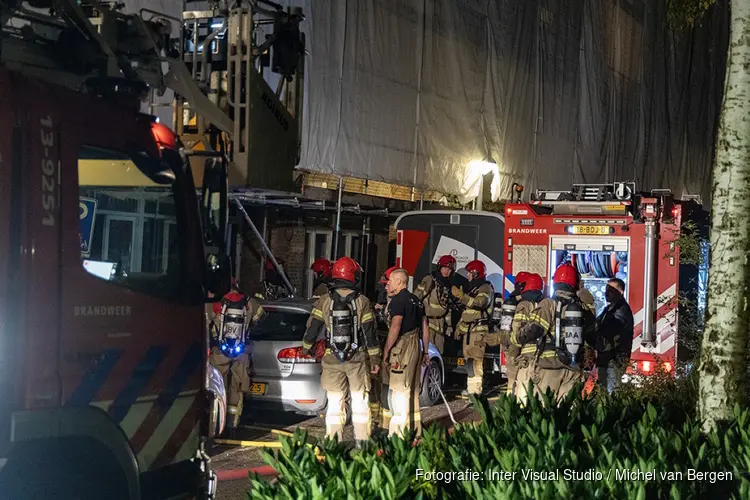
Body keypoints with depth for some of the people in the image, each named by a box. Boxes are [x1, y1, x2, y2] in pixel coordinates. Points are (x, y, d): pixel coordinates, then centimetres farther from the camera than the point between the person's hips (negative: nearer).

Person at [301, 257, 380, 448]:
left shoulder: (324, 301, -4)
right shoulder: (362, 302, -7)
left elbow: (312, 328, 1)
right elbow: (370, 333, -5)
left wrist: (306, 348, 16)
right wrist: (375, 359, 3)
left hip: (332, 360, 1)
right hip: (357, 359, -1)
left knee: (335, 401, 7)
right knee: (359, 400, 10)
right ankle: (361, 440, 13)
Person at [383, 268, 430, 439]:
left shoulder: (398, 300, -10)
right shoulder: (415, 300, 19)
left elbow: (395, 327, -19)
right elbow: (425, 327, 22)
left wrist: (385, 351, -17)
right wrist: (425, 351, 26)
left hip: (402, 347, -9)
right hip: (415, 346, 9)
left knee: (399, 390, -9)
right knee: (412, 390, 14)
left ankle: (399, 435, -11)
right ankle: (415, 432, 19)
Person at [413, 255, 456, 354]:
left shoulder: (448, 285, 16)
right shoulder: (429, 280, -7)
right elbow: (416, 296, -12)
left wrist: (448, 324, 20)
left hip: (440, 323, 7)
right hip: (427, 320, -7)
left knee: (439, 351, 8)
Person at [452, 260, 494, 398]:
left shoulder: (485, 288, -6)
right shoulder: (471, 288, 23)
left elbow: (479, 303, -26)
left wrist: (461, 296, -31)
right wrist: (459, 326, 24)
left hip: (478, 329, -10)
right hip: (468, 329, 10)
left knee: (475, 358, -15)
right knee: (469, 358, 10)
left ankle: (475, 389, -17)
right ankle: (471, 386, 16)